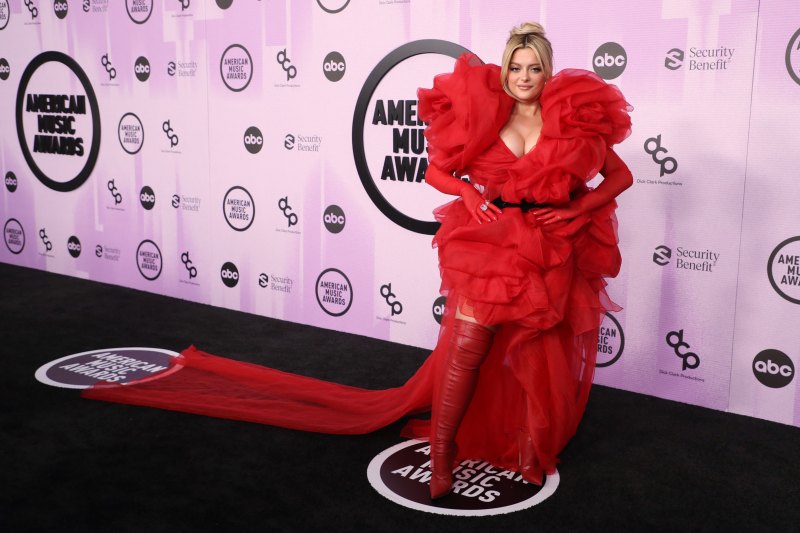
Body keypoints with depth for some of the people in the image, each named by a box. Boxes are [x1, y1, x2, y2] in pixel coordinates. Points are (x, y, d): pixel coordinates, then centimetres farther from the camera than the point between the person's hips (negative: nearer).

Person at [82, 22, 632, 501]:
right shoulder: (483, 115, -2)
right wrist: (469, 191, -10)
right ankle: (442, 450, 10)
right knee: (467, 344, -6)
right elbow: (437, 170, 9)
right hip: (491, 244, -1)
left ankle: (533, 450, 32)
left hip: (553, 255, 1)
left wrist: (576, 210, -8)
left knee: (541, 359, 9)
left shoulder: (576, 118, -2)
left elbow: (620, 176, 6)